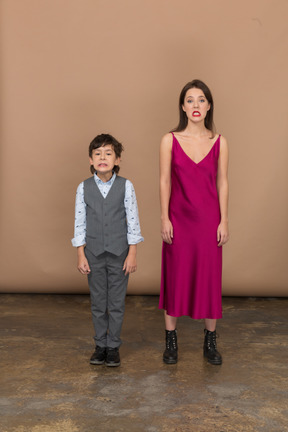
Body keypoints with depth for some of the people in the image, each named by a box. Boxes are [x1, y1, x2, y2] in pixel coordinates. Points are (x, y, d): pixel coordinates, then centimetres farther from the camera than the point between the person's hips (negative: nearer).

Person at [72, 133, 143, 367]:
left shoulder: (126, 186, -6)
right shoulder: (84, 188, -2)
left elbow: (133, 221, -4)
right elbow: (80, 223, 1)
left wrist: (132, 253, -6)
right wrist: (81, 255, -1)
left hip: (119, 253, -1)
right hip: (94, 254, 1)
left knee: (117, 303, 8)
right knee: (98, 303, 12)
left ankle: (113, 346, 23)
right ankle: (100, 345, 28)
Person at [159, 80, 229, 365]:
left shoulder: (219, 142, 2)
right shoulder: (170, 140, -1)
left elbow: (222, 182, 3)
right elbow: (164, 181, -1)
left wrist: (224, 221, -1)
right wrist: (164, 219, -6)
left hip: (209, 218, 1)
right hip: (179, 218, -1)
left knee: (209, 276, 7)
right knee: (175, 277, 6)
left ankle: (210, 341, 22)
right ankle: (171, 340, 20)